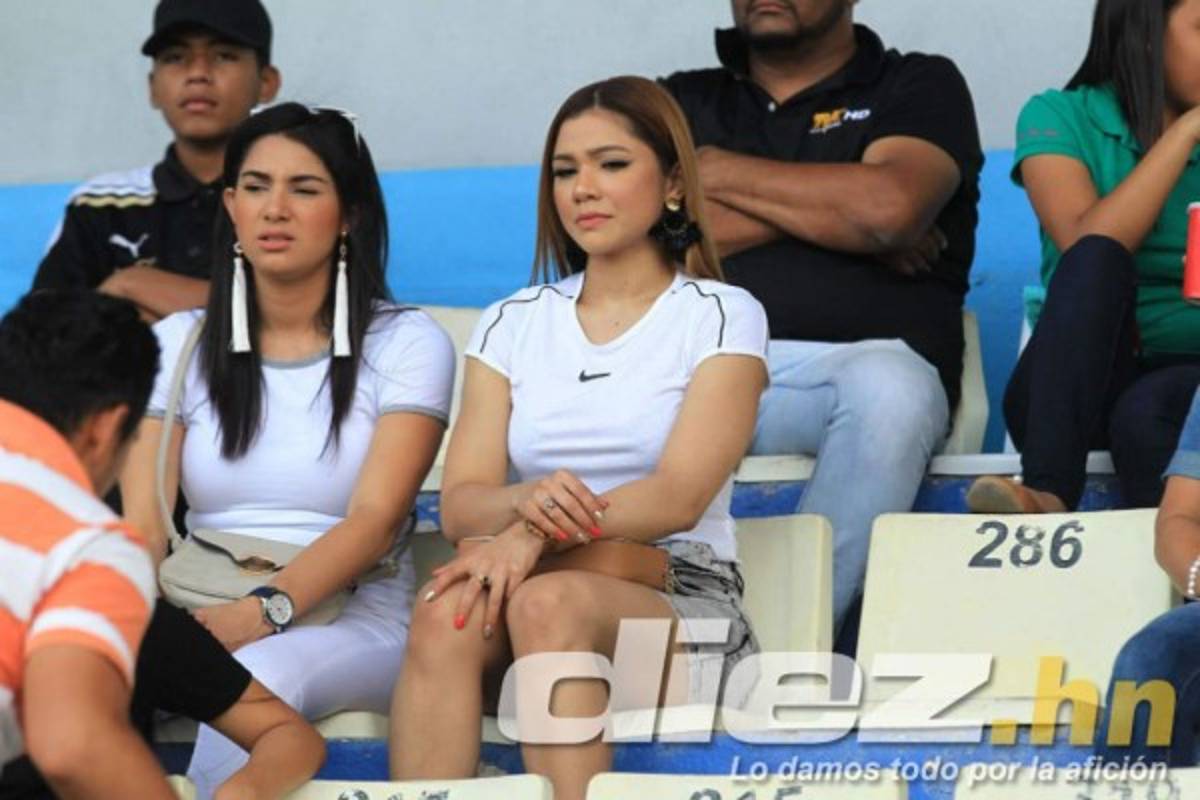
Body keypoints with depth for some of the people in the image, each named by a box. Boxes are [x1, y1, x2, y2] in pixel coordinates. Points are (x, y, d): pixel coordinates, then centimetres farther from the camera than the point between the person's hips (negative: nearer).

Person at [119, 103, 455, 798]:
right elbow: (142, 517, 2)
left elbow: (375, 520, -9)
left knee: (259, 673, -39)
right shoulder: (179, 344, 15)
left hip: (356, 624, -2)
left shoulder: (406, 344, 5)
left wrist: (268, 609, -27)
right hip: (204, 617, 2)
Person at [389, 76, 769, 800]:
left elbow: (679, 497, -10)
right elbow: (460, 502, 5)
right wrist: (527, 502, -20)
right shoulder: (513, 323, 17)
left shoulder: (722, 317, 5)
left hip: (680, 597, -3)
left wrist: (536, 536, -27)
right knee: (446, 614, -33)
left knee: (548, 602, -37)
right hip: (541, 576, 3)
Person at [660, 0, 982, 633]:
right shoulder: (685, 101, 26)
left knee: (887, 390, -38)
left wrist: (719, 173, 5)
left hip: (856, 359, -2)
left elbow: (890, 207, -6)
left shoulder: (918, 86, 17)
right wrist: (831, 213, 4)